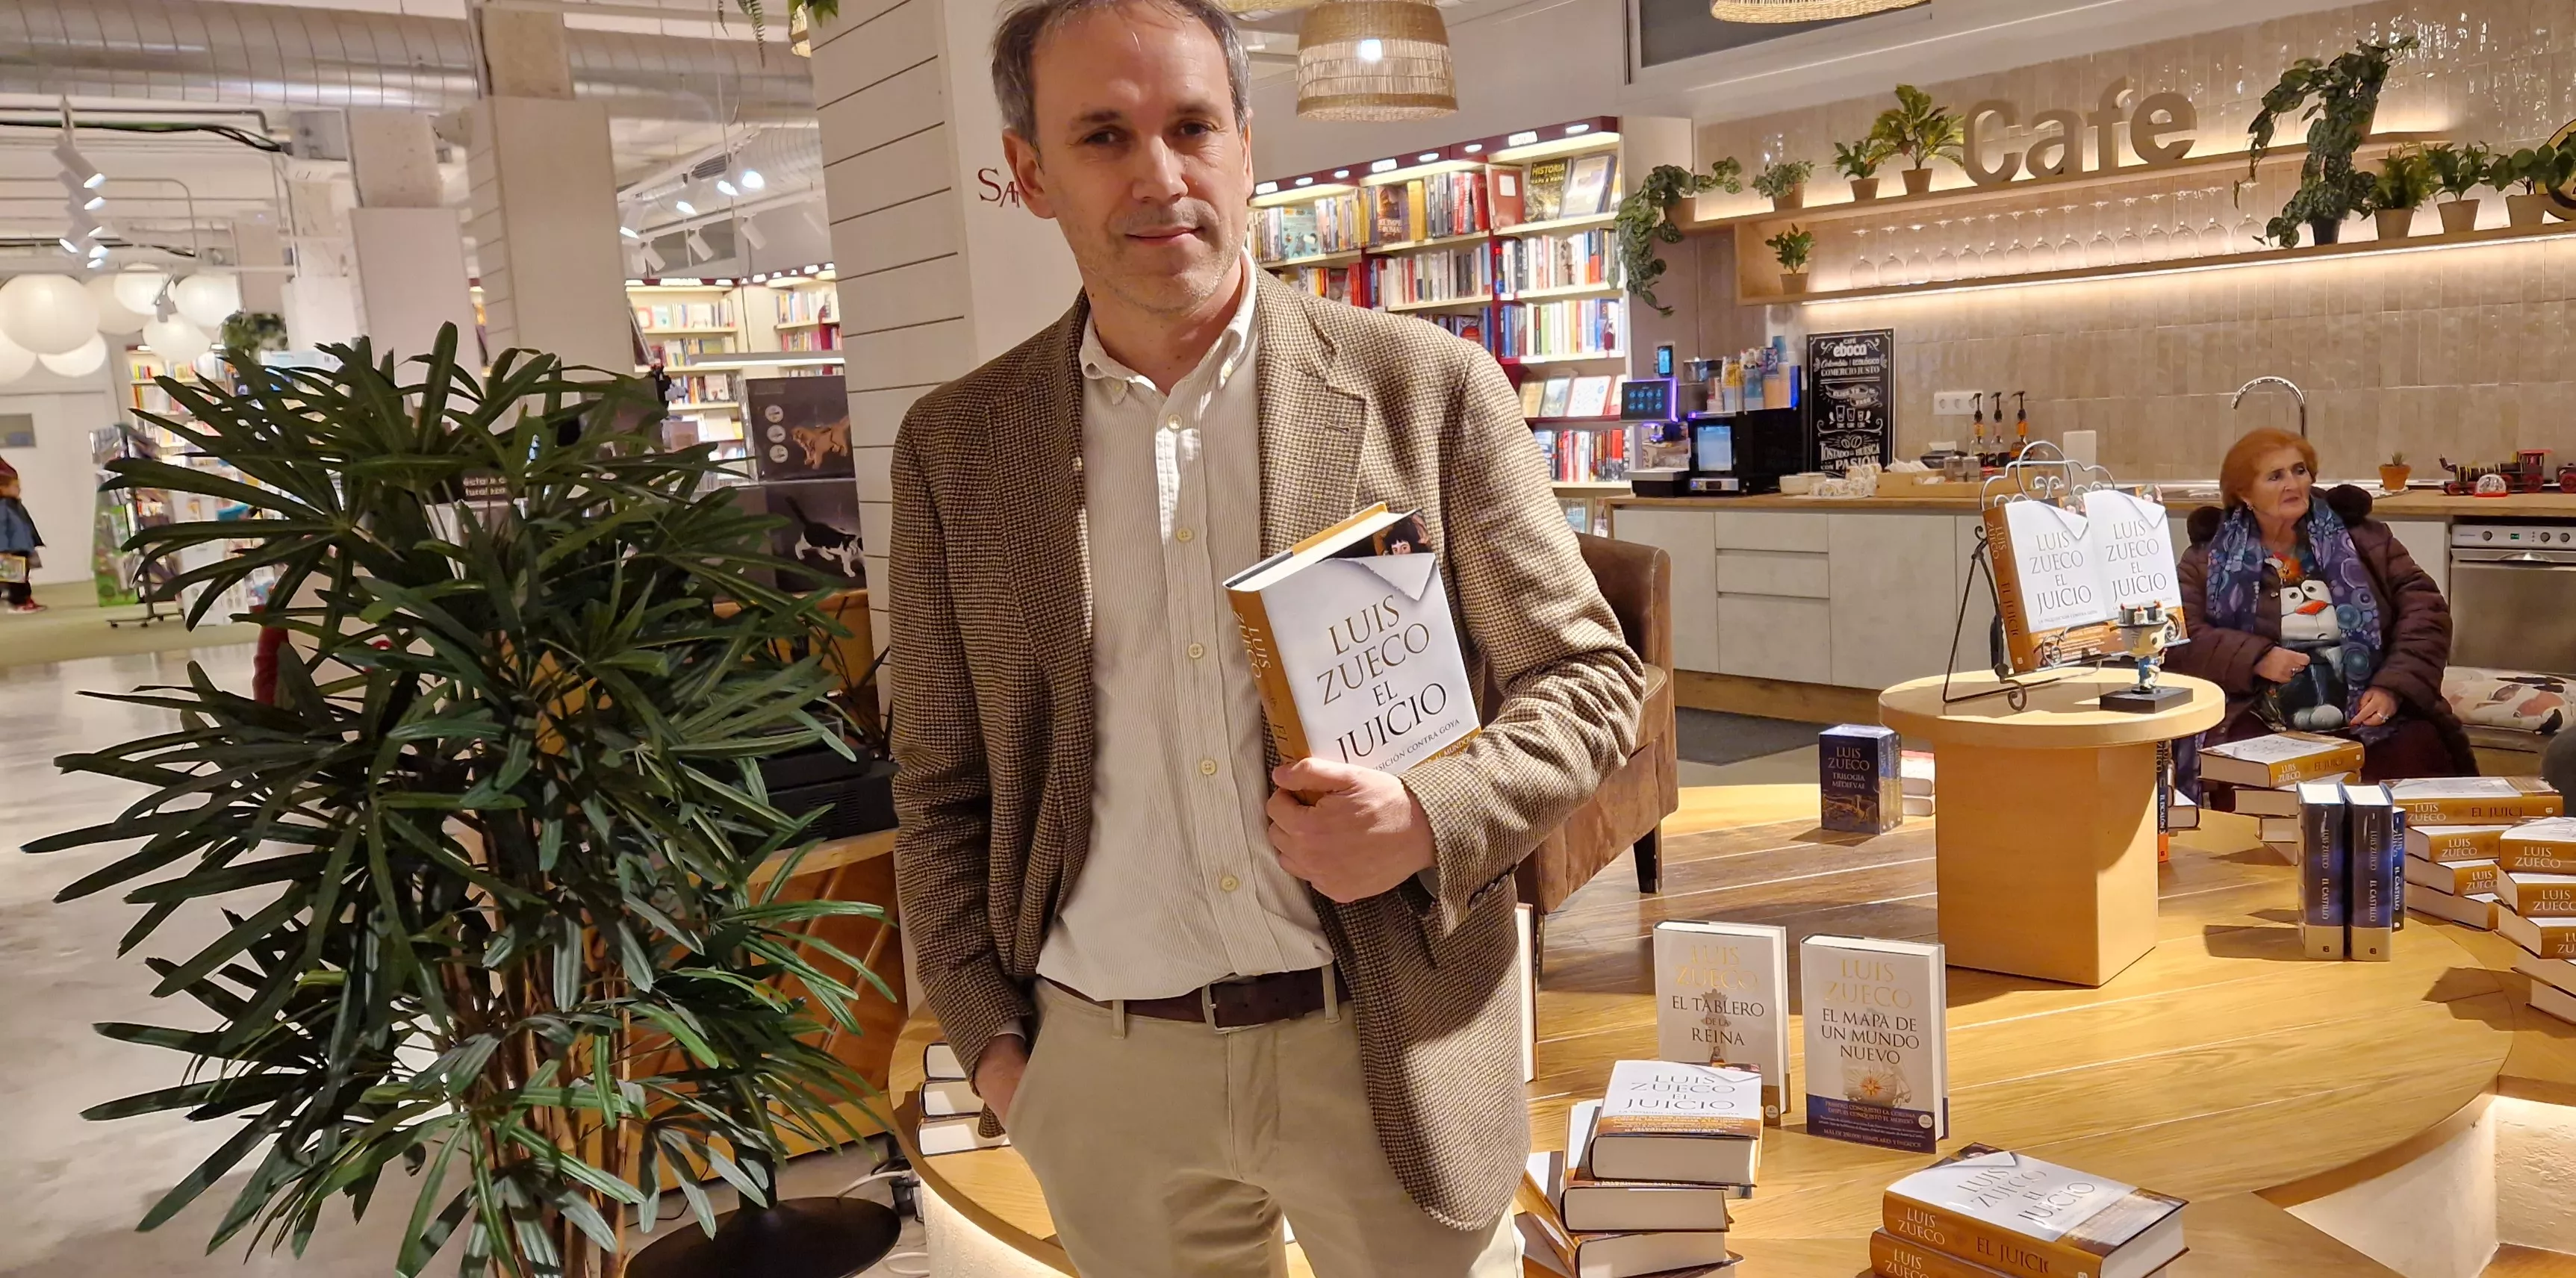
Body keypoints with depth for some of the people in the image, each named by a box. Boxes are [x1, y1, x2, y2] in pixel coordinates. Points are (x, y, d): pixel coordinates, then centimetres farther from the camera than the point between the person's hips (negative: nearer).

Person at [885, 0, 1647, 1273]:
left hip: (1392, 1052, -1)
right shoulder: (954, 446, 1)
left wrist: (1433, 819, -17)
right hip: (1106, 1073, 2)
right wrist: (989, 1035, 1)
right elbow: (942, 784, 7)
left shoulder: (1426, 387, -5)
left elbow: (1587, 674, 0)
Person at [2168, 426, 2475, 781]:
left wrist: (2393, 687, -7)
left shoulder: (2362, 538, 13)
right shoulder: (2209, 559, 9)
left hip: (2370, 720, 3)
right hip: (2261, 726, -2)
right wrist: (2256, 658, -15)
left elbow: (2424, 609, 7)